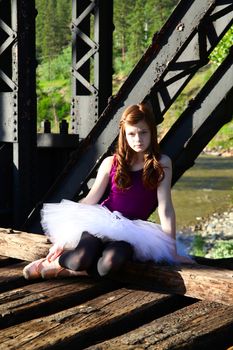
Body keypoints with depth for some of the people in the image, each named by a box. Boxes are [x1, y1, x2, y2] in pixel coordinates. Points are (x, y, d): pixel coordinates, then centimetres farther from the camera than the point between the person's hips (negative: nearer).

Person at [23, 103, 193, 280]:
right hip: (101, 222, 1)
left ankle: (72, 270, -8)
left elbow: (165, 209, -4)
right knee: (81, 258, -34)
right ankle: (49, 263, -2)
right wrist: (64, 237, 2)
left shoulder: (161, 164, 1)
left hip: (131, 231, -1)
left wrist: (172, 250, -8)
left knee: (110, 262, -37)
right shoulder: (111, 163, 6)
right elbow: (90, 199, 7)